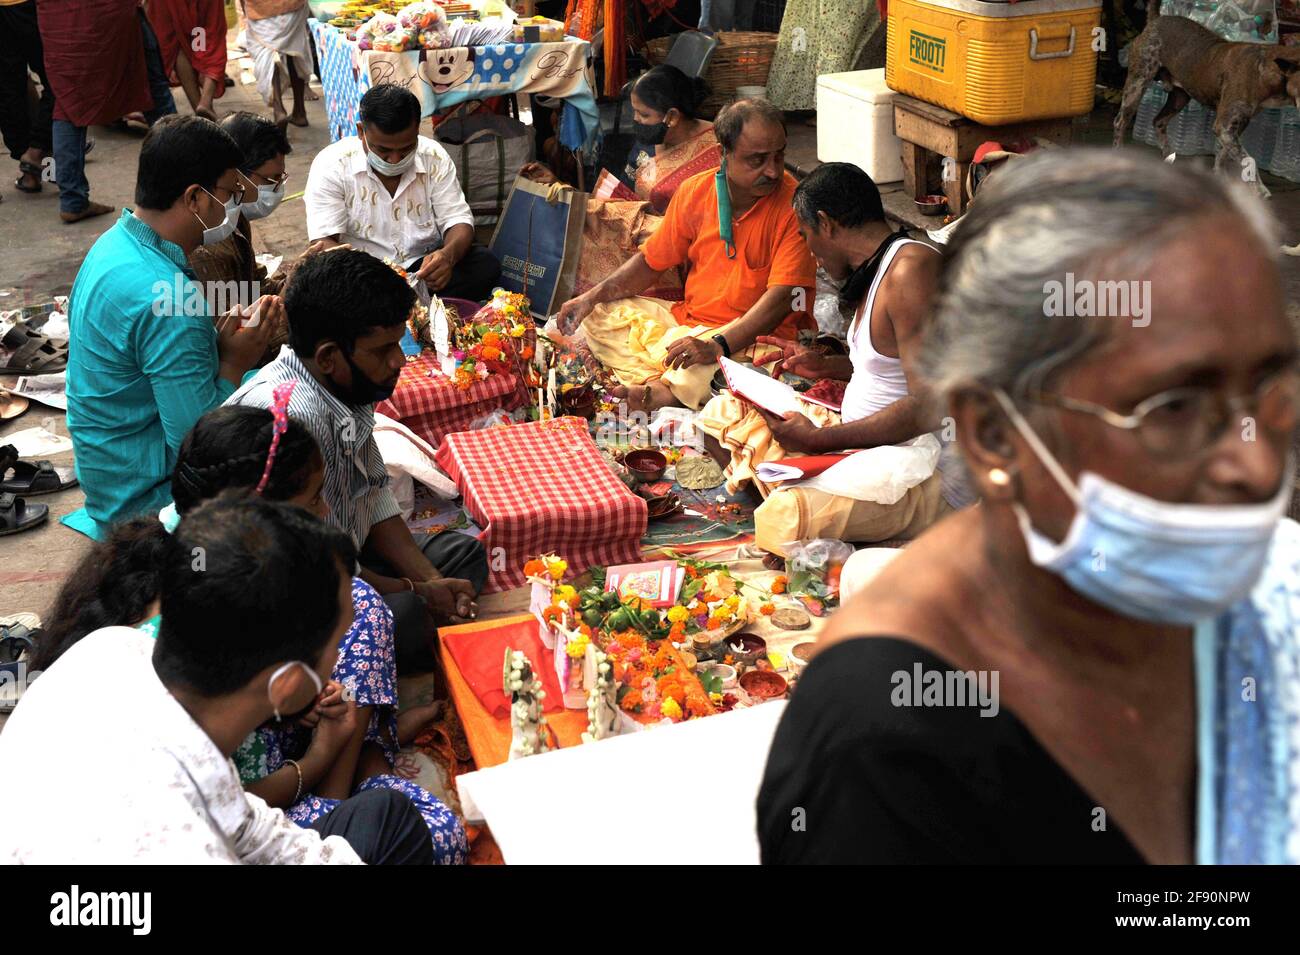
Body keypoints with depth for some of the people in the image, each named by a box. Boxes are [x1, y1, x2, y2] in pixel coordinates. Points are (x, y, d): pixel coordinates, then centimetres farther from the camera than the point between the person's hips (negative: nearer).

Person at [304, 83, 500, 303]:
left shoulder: (434, 157, -2)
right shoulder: (332, 165, -10)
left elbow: (458, 220, -2)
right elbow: (323, 243, -16)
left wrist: (448, 255, -28)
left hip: (424, 268, 2)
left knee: (485, 264, -23)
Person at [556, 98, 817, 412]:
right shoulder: (695, 191, 2)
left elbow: (782, 296, -22)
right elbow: (651, 262, 12)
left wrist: (718, 344, -35)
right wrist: (593, 296, -2)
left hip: (752, 336, -7)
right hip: (687, 320, 7)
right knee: (595, 316, -2)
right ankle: (661, 387, -21)